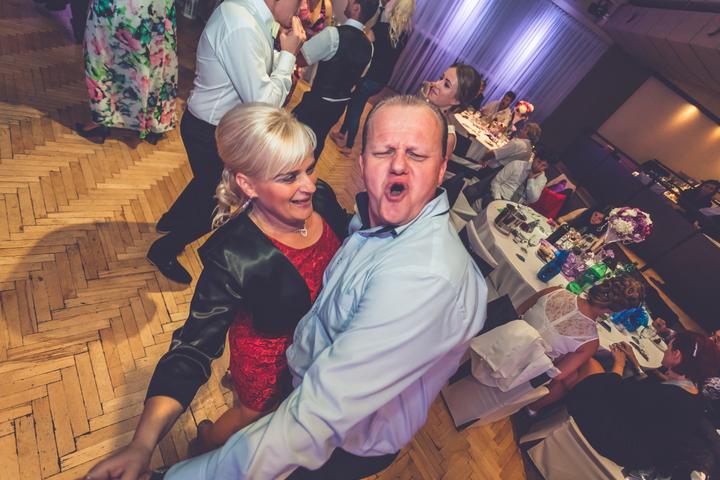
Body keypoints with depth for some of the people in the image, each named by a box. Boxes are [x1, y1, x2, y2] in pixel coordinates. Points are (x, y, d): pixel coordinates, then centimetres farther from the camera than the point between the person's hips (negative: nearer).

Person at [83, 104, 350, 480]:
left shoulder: (322, 198, -19)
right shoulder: (235, 256, -34)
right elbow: (194, 347, -29)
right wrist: (142, 446, -38)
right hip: (271, 357, -5)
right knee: (257, 412, 25)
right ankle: (210, 440, 59)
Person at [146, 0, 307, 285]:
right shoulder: (242, 28, -29)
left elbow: (256, 72, 8)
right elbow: (263, 103, -31)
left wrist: (285, 56, -5)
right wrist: (288, 55, -21)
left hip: (218, 124, 10)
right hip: (210, 132, -10)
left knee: (210, 181, 32)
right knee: (217, 202, 10)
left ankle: (171, 220, 59)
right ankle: (164, 251, 34)